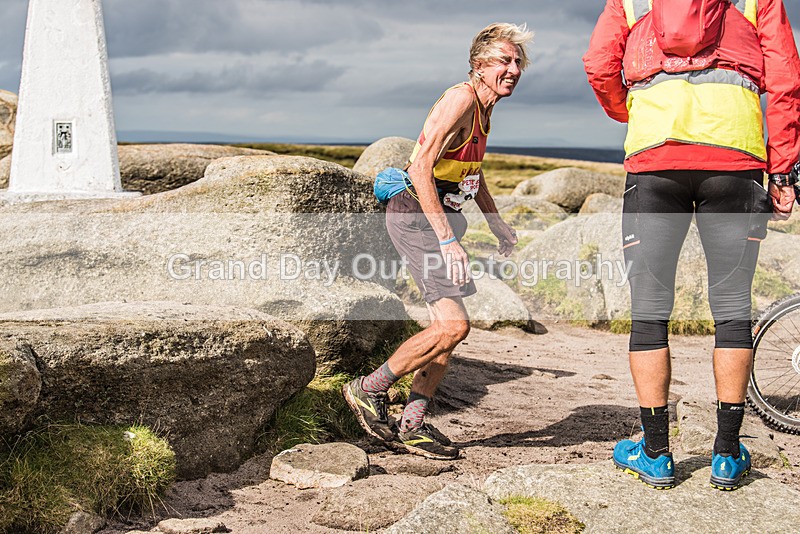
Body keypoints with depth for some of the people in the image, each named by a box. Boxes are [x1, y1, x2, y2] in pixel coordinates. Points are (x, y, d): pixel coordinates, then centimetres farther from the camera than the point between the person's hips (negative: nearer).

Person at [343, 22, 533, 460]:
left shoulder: (484, 109, 13)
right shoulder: (460, 100, -17)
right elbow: (421, 168, -25)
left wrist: (498, 225, 26)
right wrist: (447, 241, -27)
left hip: (443, 216, 10)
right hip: (415, 215, -10)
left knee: (448, 327, 7)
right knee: (453, 326, -16)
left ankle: (412, 424, 15)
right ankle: (367, 390, 0)